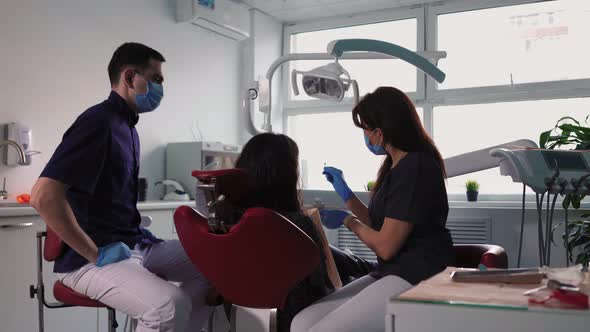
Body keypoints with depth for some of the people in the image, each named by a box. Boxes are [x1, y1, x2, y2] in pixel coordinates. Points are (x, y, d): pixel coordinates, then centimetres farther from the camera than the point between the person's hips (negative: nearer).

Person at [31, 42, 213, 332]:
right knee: (171, 306, -31)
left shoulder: (127, 125, 15)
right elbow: (44, 196, -26)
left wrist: (136, 230, 10)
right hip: (88, 260, -9)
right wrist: (95, 255, -20)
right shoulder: (99, 122, -16)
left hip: (133, 245, 9)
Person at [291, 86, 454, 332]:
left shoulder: (416, 167, -14)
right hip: (389, 274, 9)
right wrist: (345, 193, 25)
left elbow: (385, 246, -13)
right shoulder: (397, 166, 18)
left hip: (416, 280, -9)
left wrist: (347, 220, 4)